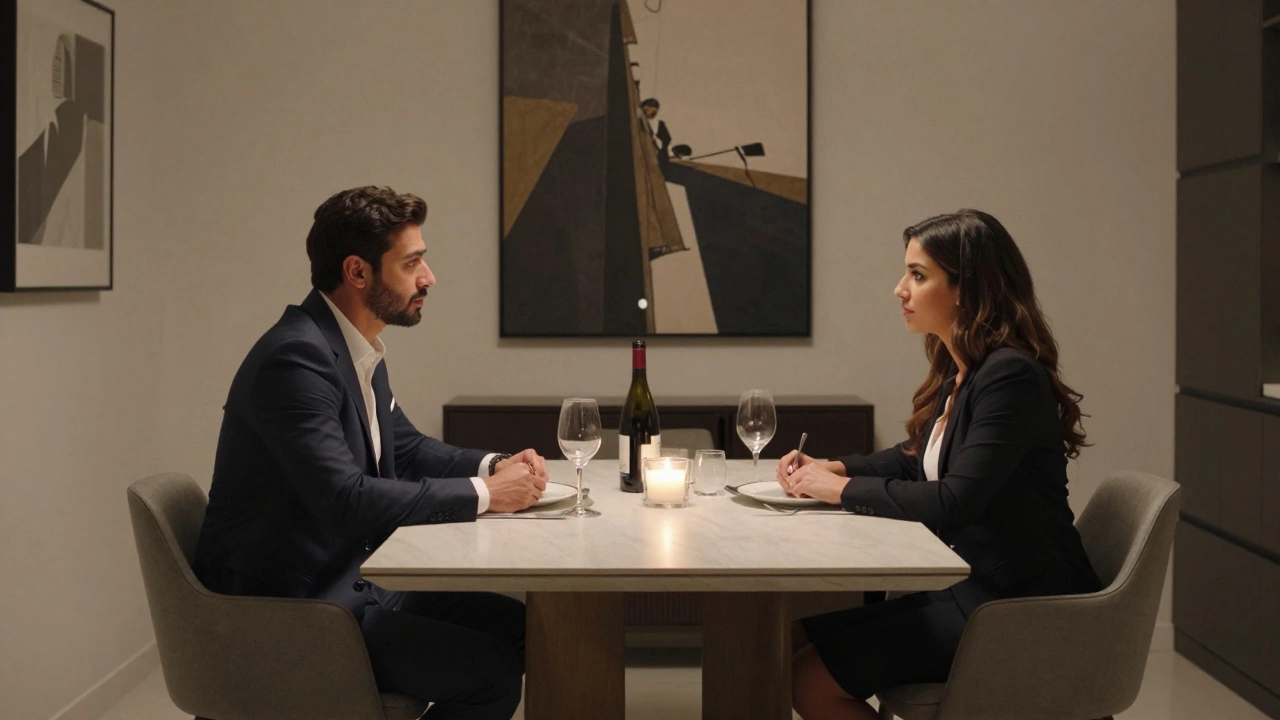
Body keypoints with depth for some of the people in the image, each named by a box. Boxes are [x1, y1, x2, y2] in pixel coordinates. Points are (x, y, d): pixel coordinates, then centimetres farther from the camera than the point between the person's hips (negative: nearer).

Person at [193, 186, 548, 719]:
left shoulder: (358, 350, 8)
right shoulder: (296, 357, -21)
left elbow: (408, 449, 20)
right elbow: (347, 500, -29)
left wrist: (493, 466, 1)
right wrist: (482, 494, -21)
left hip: (350, 582, 10)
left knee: (514, 625, 3)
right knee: (489, 669, -18)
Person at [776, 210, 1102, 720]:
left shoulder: (1010, 377, -21)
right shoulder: (959, 372, 7)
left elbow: (953, 501, -26)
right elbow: (916, 457, 23)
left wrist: (841, 489, -15)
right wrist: (833, 467, 7)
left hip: (1019, 608, -9)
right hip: (970, 586, 9)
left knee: (812, 679, -14)